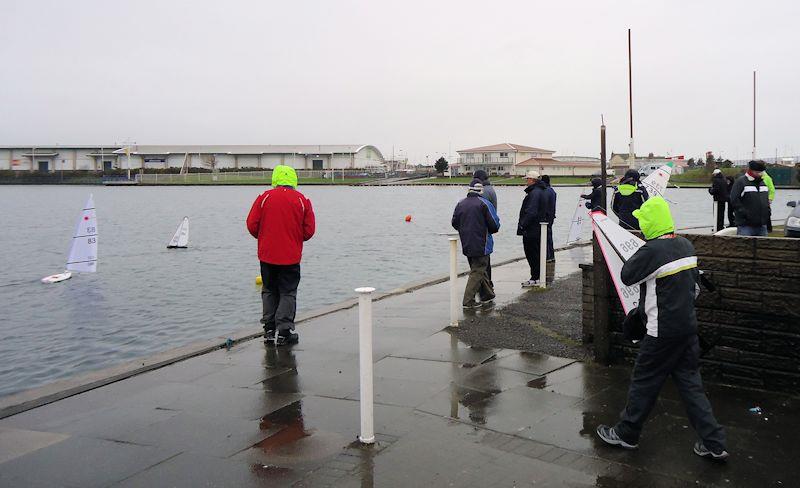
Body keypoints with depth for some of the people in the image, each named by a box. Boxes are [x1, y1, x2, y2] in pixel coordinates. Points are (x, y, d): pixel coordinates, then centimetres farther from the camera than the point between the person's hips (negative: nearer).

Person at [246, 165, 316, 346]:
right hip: (291, 257, -1)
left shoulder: (265, 197, -3)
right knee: (288, 293, 6)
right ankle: (283, 332, 2)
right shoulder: (302, 200, -3)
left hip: (267, 255, 1)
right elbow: (309, 230, -4)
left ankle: (269, 330, 20)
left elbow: (251, 224, -3)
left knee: (269, 292, 15)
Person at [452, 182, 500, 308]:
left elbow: (454, 223, 10)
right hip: (481, 245, -6)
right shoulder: (484, 203, -12)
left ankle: (487, 294, 31)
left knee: (478, 269, 19)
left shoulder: (460, 204, 5)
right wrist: (489, 231, 9)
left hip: (466, 245, 6)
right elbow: (495, 224, -13)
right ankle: (468, 301, -4)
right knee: (477, 271, 0)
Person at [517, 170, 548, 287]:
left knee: (531, 252, -4)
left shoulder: (534, 193, -19)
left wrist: (522, 225, -19)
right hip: (538, 228, 10)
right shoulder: (542, 191, 15)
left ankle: (535, 278, 0)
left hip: (531, 229, -10)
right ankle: (537, 276, 23)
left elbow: (531, 212, -25)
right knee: (535, 252, 16)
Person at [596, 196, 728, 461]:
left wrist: (637, 257, 4)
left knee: (644, 381, 7)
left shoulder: (652, 250, -21)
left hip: (663, 331, -7)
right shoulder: (686, 245, 5)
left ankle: (626, 434, 22)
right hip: (688, 325, 7)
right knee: (690, 382, 14)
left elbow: (627, 276, -11)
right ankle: (714, 443, 15)